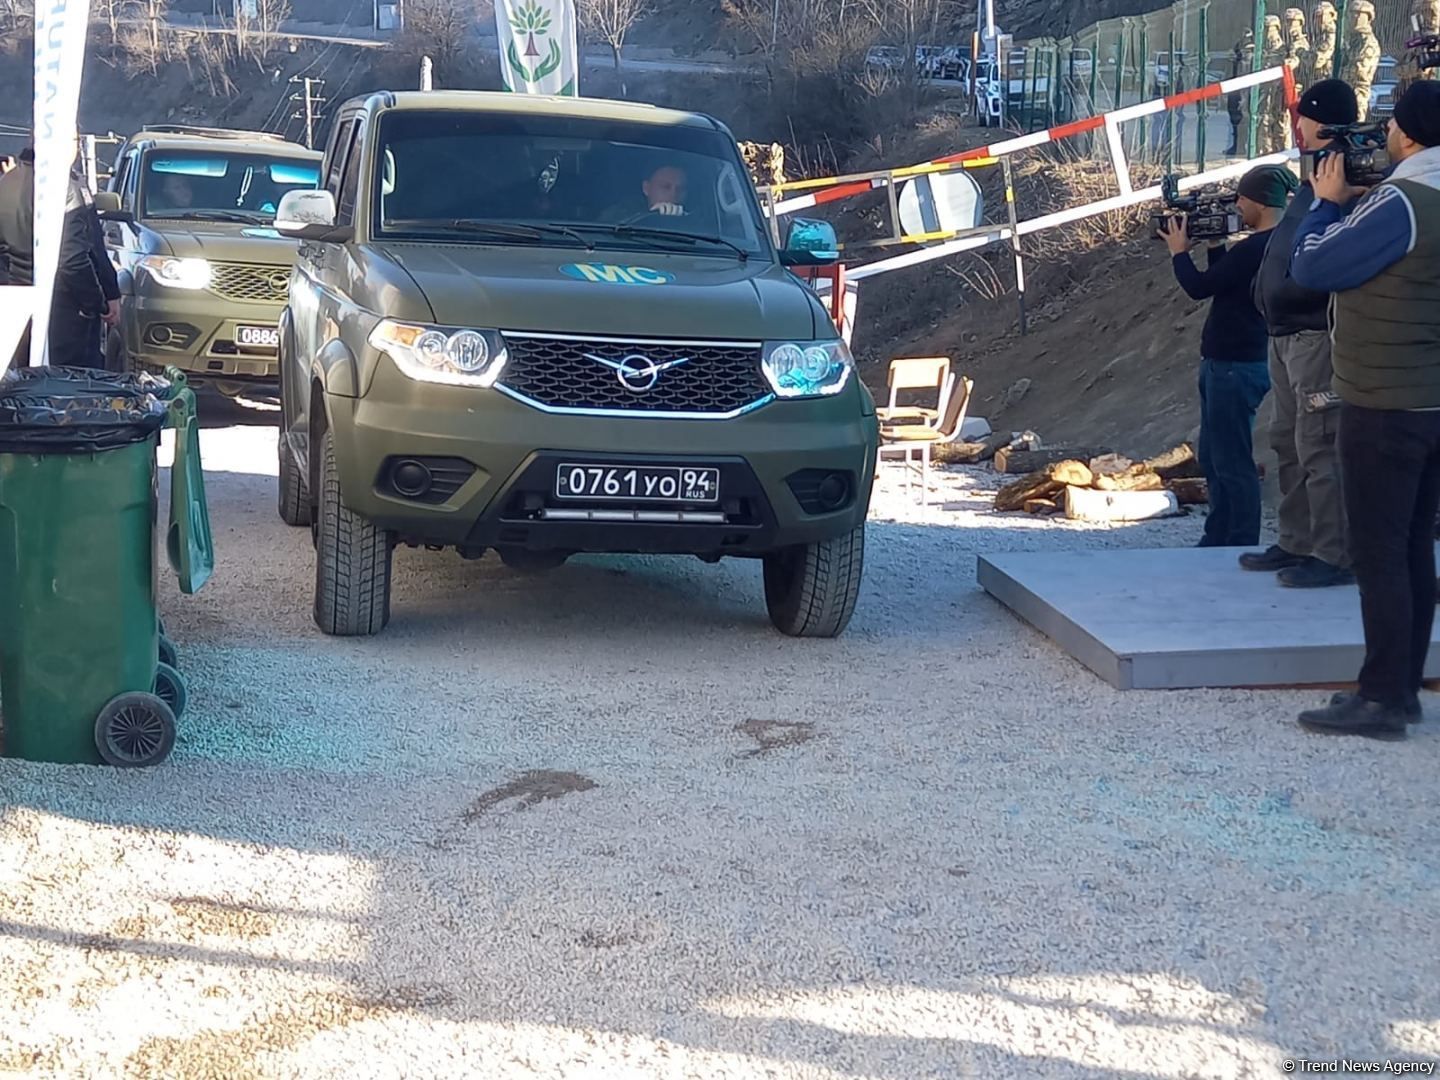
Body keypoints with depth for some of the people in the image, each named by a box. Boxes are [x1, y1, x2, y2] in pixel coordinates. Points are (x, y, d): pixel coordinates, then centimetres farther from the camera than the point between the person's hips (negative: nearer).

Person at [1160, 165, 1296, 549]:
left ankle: (1242, 546, 0)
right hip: (1225, 362, 11)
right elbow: (1222, 281, 22)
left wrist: (1180, 251, -1)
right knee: (1213, 458, 17)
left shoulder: (1256, 248, -21)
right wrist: (1213, 243, 13)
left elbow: (1200, 287, -17)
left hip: (1236, 367, -11)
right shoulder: (1270, 244, 11)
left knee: (1232, 463, -5)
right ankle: (1218, 540, 25)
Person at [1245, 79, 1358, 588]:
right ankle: (1297, 543, 24)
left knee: (1320, 448, -8)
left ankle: (1337, 555, -3)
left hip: (1318, 336, -11)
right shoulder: (1316, 177, 17)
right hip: (1287, 335, 11)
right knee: (1289, 443, 16)